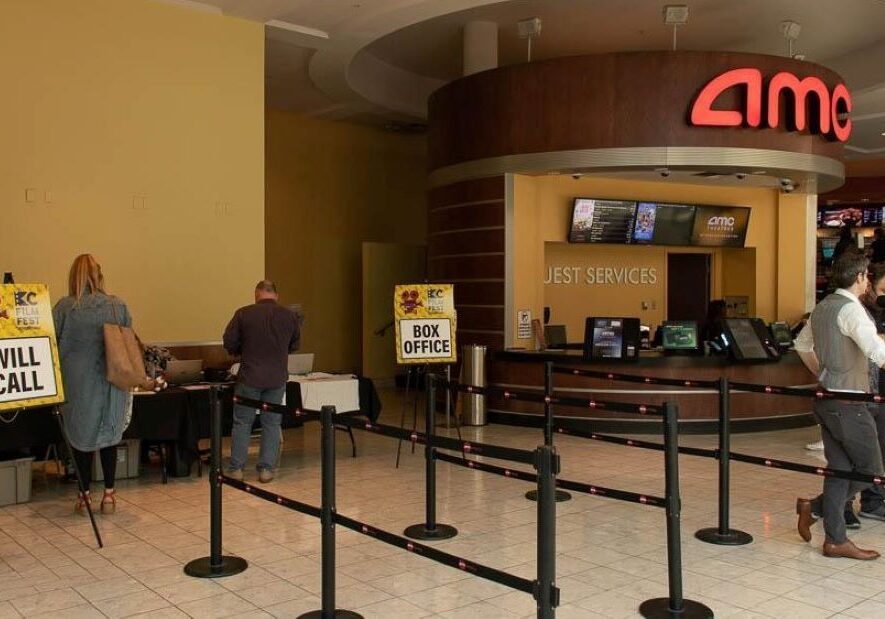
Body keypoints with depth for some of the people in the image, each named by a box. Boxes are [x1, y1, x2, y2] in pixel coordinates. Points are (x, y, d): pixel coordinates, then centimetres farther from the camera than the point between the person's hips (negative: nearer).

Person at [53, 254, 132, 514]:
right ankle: (109, 493, 16)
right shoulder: (118, 306, -3)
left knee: (81, 435, 13)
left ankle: (85, 494, 18)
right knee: (108, 434, 15)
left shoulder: (64, 307, -7)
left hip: (77, 383, -1)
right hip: (111, 383, 1)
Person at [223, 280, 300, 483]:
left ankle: (236, 469, 11)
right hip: (277, 378, 2)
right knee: (272, 424, 9)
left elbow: (229, 343, -3)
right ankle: (266, 469, 10)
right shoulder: (289, 316, -1)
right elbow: (294, 345, 11)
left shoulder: (243, 314, -8)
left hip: (249, 377, -1)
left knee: (242, 422, 9)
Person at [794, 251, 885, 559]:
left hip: (827, 400, 9)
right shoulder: (850, 309, -16)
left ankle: (836, 540, 13)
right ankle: (815, 507, 8)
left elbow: (802, 344, 27)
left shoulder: (822, 308, 12)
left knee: (840, 470, 11)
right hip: (849, 404, -9)